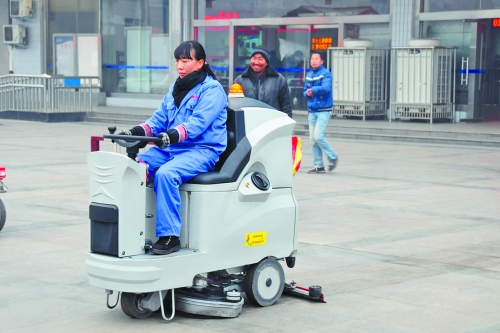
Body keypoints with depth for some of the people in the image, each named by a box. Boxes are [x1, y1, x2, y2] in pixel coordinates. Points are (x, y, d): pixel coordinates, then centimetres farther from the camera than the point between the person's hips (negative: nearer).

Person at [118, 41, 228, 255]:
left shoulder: (212, 89, -5)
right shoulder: (175, 89, 20)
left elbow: (198, 122, -20)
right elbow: (159, 118, 16)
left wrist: (174, 134, -38)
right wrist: (135, 132, -4)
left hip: (202, 150, -8)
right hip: (170, 148, 8)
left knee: (166, 173, -34)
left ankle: (169, 235, -29)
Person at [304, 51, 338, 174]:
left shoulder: (326, 74, -7)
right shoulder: (309, 75, 13)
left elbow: (325, 88, -23)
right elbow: (305, 90, 18)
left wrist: (313, 89, -12)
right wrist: (308, 93, -4)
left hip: (323, 111, -7)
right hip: (312, 111, 7)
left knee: (318, 136, -17)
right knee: (313, 140, 5)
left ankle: (332, 157, 3)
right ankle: (318, 166, 12)